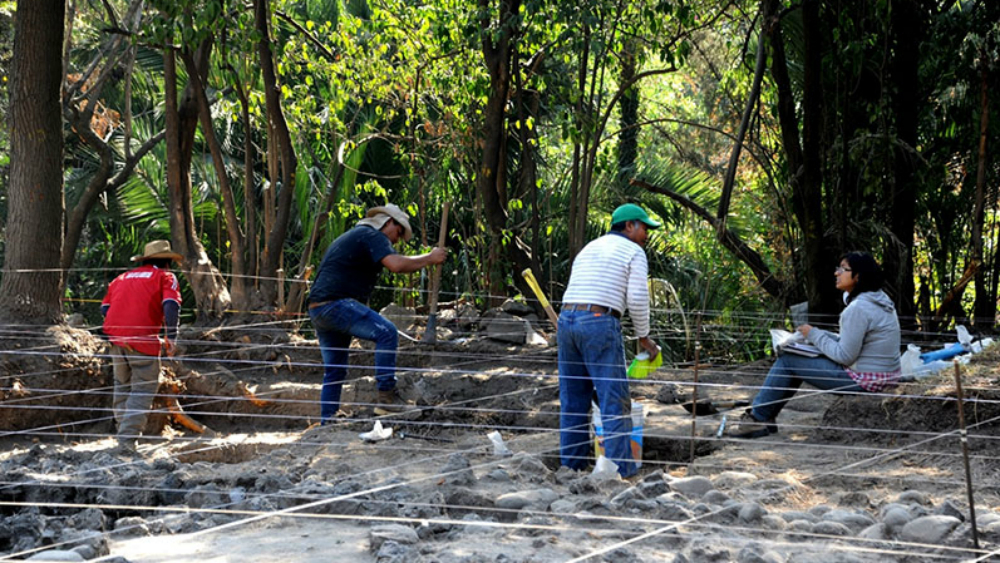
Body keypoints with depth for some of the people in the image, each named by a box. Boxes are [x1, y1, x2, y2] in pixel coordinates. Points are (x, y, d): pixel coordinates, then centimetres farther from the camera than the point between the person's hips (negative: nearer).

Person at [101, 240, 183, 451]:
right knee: (143, 389, -2)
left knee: (122, 385, 21)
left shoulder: (122, 278, 23)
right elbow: (171, 306, -8)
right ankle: (128, 436, -13)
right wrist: (171, 338, -4)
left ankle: (123, 429, 26)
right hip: (143, 341, -5)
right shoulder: (165, 277, 7)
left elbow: (105, 308, 19)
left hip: (116, 338, 5)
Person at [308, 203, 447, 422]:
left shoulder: (351, 236, 30)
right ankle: (386, 396, -22)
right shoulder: (373, 236, -3)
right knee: (386, 332, -17)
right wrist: (429, 258, -9)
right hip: (336, 304, -10)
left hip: (317, 309, 10)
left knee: (334, 371, 14)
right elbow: (396, 264, -20)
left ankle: (326, 423, 16)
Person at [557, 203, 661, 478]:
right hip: (600, 324, -7)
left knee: (572, 400, 12)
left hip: (566, 320, 7)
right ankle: (621, 468, -6)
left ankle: (571, 464, 15)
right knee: (615, 401, -4)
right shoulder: (634, 252, 4)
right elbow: (637, 298, -6)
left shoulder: (588, 250, 26)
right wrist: (644, 337, 4)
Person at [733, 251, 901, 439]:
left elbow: (844, 356, -20)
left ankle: (758, 418, 10)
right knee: (800, 359, 19)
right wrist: (819, 335, 8)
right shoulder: (880, 301, 10)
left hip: (864, 379, -10)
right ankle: (764, 416, 19)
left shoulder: (858, 308, -21)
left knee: (787, 361, -2)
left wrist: (814, 334, -7)